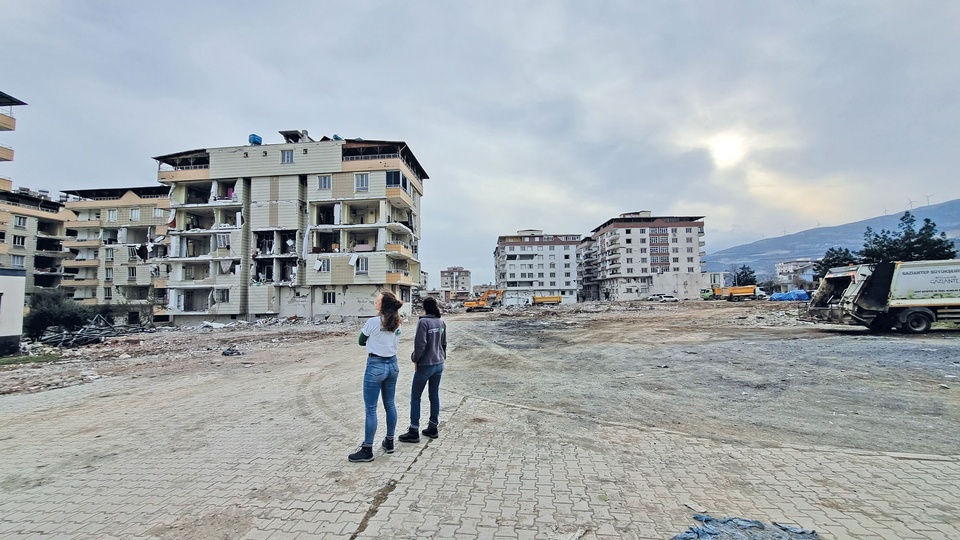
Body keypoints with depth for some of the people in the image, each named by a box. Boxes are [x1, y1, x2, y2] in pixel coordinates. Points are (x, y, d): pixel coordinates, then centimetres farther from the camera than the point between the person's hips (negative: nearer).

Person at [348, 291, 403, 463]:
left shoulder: (373, 321, -15)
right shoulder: (397, 323, 3)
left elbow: (361, 341, 0)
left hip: (375, 366, -7)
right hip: (393, 365, 7)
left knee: (370, 409, 2)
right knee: (390, 405, 16)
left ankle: (367, 450, 10)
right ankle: (389, 442, 28)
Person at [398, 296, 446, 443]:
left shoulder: (423, 322, -17)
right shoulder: (441, 323, 4)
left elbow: (420, 344, -19)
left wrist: (415, 360, -6)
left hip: (425, 365, -7)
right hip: (438, 364, 7)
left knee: (415, 397, 5)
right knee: (434, 396, 15)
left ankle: (414, 432, 10)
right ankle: (433, 428, 24)